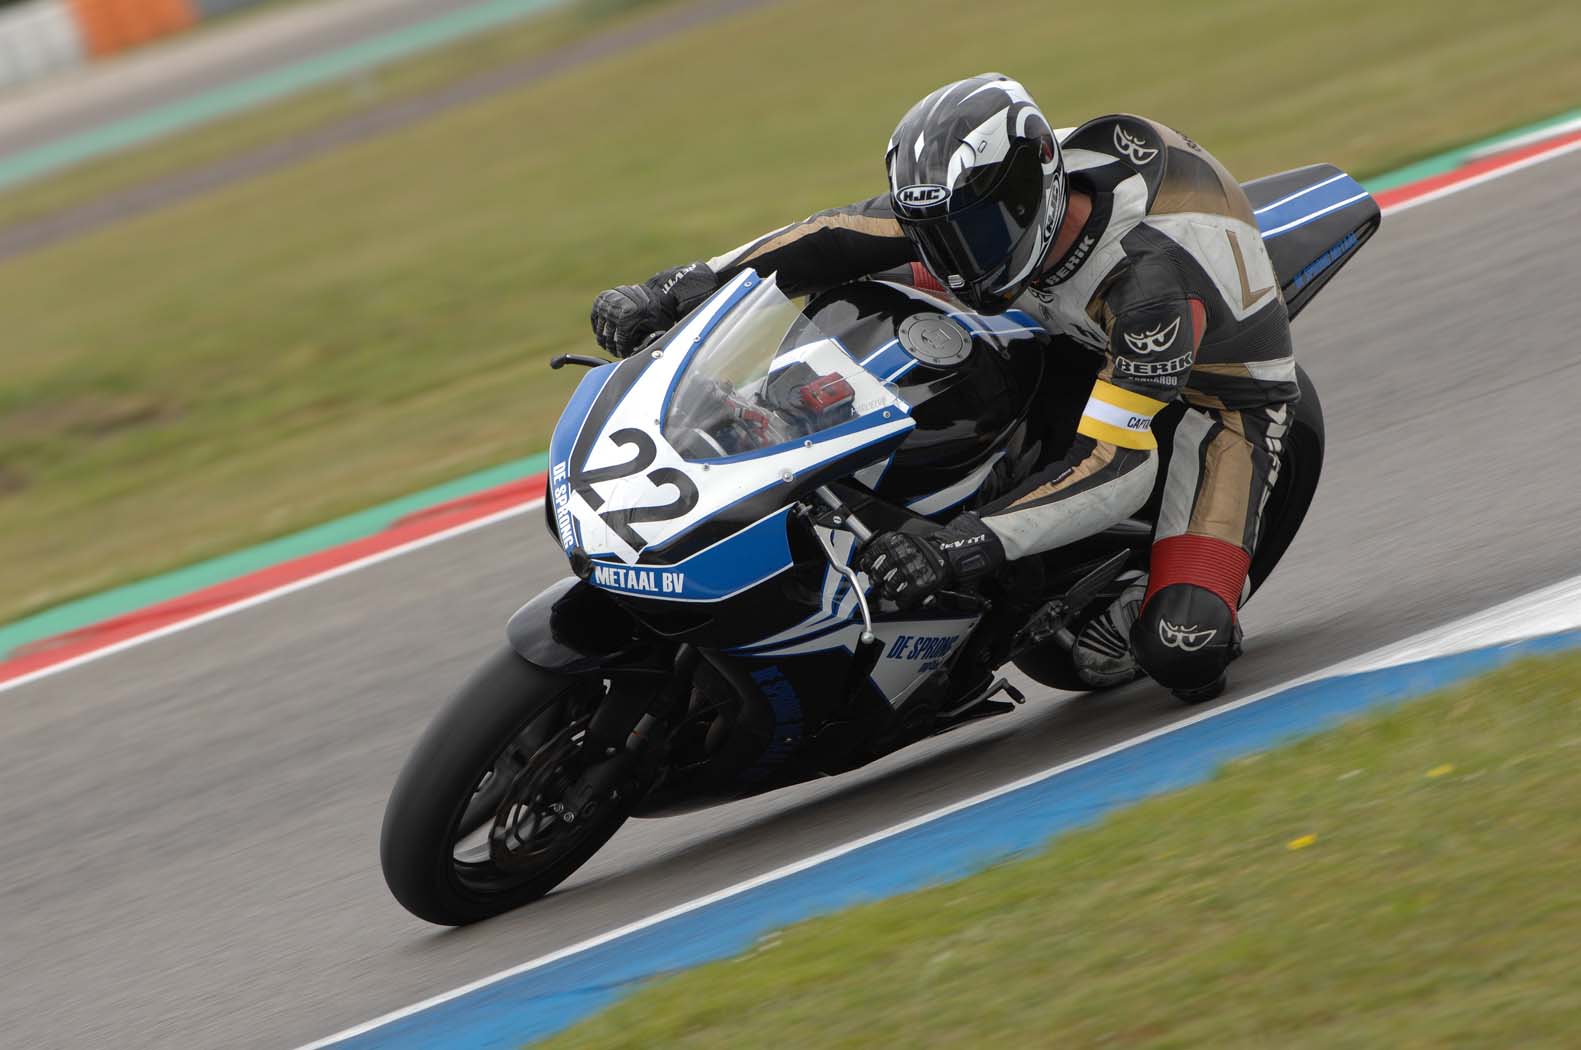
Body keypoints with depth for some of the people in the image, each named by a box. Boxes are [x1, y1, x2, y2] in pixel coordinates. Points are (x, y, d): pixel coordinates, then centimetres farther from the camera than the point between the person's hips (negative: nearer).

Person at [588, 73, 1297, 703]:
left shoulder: (1153, 275, -43)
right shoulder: (987, 197, -22)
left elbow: (1119, 468, -47)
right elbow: (834, 237, -13)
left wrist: (963, 550, -57)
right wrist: (674, 291, -22)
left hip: (1223, 390, -7)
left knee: (1182, 654, -27)